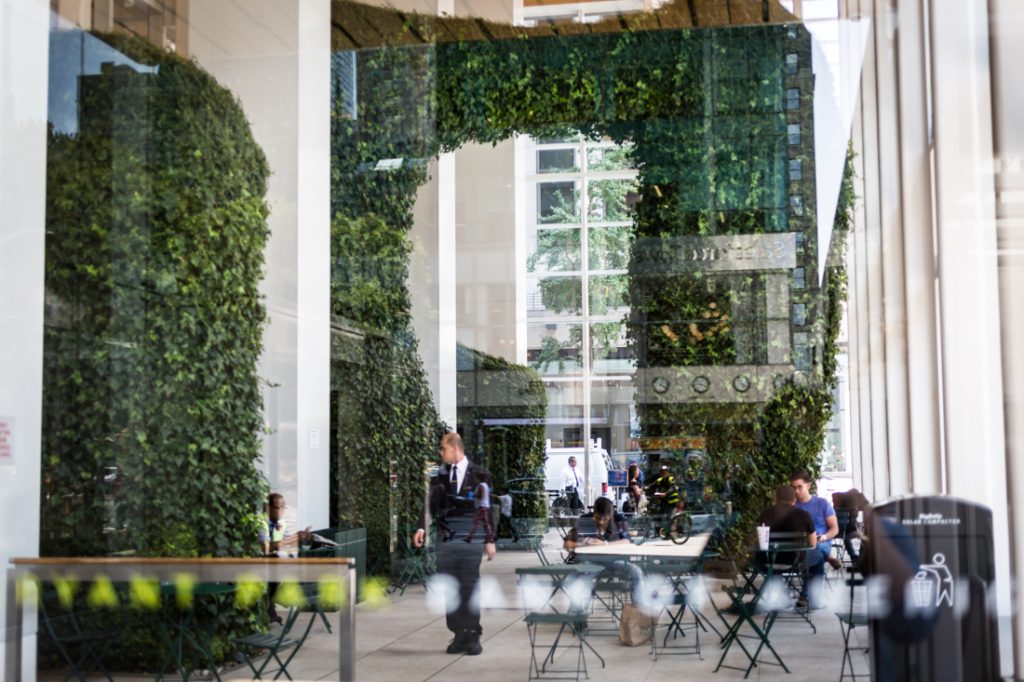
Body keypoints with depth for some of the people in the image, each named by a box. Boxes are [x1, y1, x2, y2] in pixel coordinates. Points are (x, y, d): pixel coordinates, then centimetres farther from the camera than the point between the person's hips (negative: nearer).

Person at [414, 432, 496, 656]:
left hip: (471, 538, -3)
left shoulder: (478, 474, 0)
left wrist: (490, 540, 1)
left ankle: (473, 636, 8)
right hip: (446, 538, 3)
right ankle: (459, 635, 13)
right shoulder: (440, 475, 7)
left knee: (470, 587, -1)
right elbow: (431, 503, 2)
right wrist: (422, 528, -15)